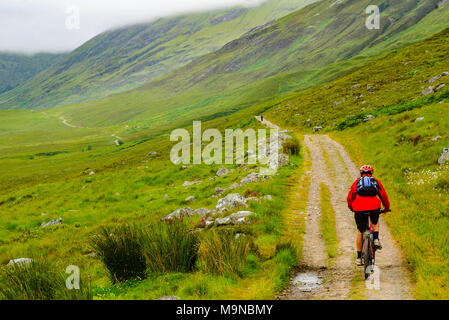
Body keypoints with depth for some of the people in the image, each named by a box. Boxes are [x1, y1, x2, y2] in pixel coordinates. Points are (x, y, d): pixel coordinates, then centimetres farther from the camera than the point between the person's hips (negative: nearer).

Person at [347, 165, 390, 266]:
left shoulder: (357, 182, 18)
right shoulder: (376, 181, 19)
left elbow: (349, 198, 19)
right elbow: (384, 196, 21)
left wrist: (351, 208, 37)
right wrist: (386, 208, 38)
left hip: (359, 209, 0)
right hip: (374, 208, 0)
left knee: (360, 231, 16)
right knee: (375, 223, 33)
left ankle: (359, 257, 16)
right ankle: (376, 239, 8)